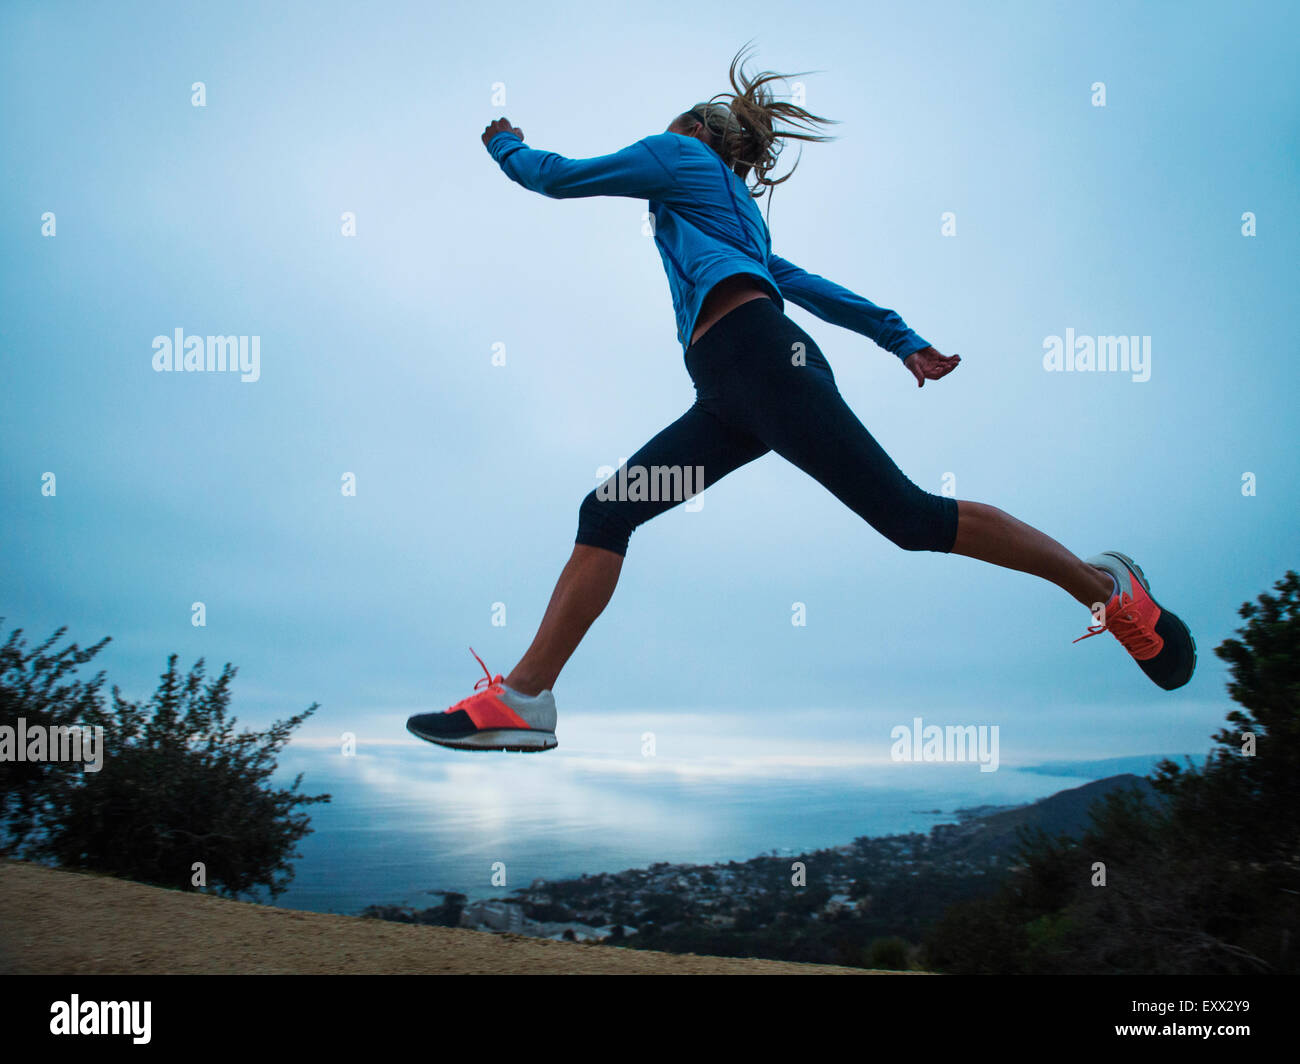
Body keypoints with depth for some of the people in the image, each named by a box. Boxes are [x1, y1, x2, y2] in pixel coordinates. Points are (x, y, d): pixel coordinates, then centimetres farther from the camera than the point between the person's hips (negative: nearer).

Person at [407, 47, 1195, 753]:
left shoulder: (682, 153, 14)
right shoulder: (733, 212, 36)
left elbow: (555, 177, 15)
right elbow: (804, 283, 32)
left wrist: (506, 143, 35)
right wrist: (903, 339, 29)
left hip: (759, 356, -9)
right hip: (730, 391, 9)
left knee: (910, 516, -12)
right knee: (606, 513, 0)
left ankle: (1106, 585, 0)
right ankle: (525, 697, -6)